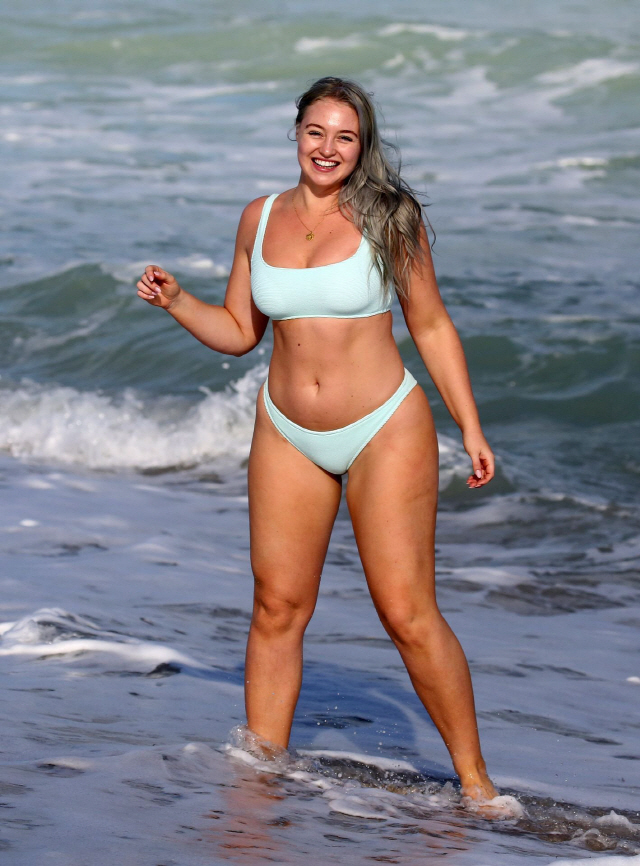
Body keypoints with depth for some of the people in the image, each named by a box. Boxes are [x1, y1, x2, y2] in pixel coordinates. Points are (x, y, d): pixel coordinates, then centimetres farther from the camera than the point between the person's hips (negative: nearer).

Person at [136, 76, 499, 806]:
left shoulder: (388, 219, -6)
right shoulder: (261, 219, 5)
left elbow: (431, 328, 1)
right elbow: (239, 331, 14)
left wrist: (471, 429, -1)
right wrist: (175, 301, -3)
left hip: (386, 431, -4)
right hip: (288, 436, 4)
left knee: (408, 614, -7)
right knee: (276, 609, 3)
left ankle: (474, 780, 3)